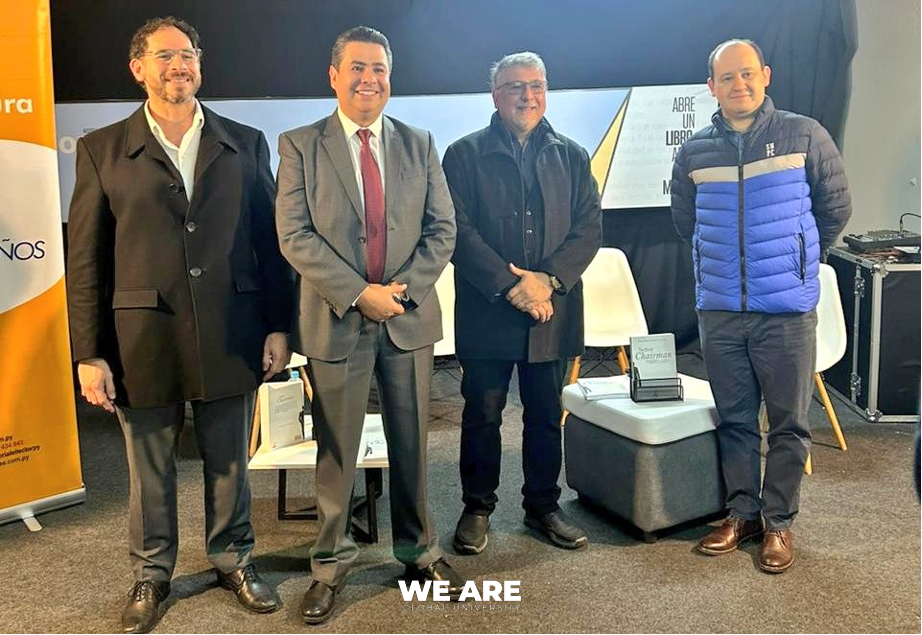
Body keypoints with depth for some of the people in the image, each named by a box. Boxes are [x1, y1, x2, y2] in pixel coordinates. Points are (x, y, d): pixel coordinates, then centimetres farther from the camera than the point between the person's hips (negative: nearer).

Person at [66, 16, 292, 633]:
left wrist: (279, 326, 1)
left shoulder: (245, 143, 6)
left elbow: (270, 240, 6)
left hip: (230, 336, 1)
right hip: (143, 337, 0)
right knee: (150, 470, 13)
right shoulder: (102, 149, 2)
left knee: (229, 462, 14)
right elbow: (86, 260, 0)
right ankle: (152, 574, 33)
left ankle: (234, 559, 34)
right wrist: (89, 354, -4)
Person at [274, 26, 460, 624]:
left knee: (412, 444, 13)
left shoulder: (420, 144, 8)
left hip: (409, 318, 2)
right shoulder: (300, 146, 0)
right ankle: (331, 564, 24)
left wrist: (403, 289, -11)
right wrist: (359, 294, -16)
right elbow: (295, 236, -8)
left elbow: (442, 229, 3)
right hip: (337, 321, -2)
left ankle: (420, 550, 30)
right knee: (336, 452, 8)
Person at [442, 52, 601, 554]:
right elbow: (458, 230, -7)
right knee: (482, 414, 6)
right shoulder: (465, 154, 2)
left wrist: (548, 279, -11)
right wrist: (509, 285, -15)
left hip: (552, 312, 3)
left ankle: (543, 506, 27)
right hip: (486, 311, -2)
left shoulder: (571, 157, 12)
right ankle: (477, 507, 22)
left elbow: (589, 227, 4)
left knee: (546, 415, 11)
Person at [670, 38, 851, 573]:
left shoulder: (804, 136, -4)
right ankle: (743, 513, 27)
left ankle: (780, 522, 20)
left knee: (789, 424, 6)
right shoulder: (695, 152, 4)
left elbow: (837, 210, 6)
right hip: (720, 311, 3)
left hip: (788, 310, -2)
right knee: (735, 420, 12)